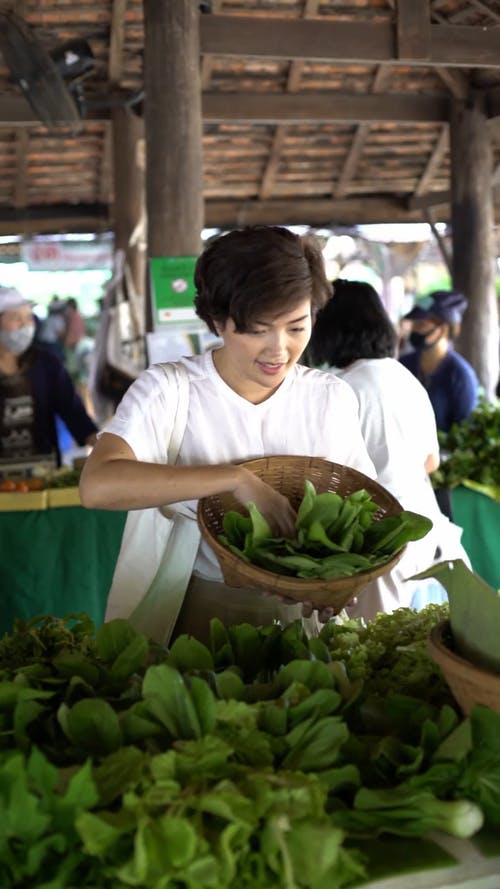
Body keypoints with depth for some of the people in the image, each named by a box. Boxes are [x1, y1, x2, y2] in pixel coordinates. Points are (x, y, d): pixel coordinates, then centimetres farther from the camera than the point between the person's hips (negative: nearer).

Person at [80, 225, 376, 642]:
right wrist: (237, 478, -28)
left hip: (305, 609, 2)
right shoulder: (167, 389, -9)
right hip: (200, 608, -2)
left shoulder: (332, 397, 2)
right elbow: (97, 485, -24)